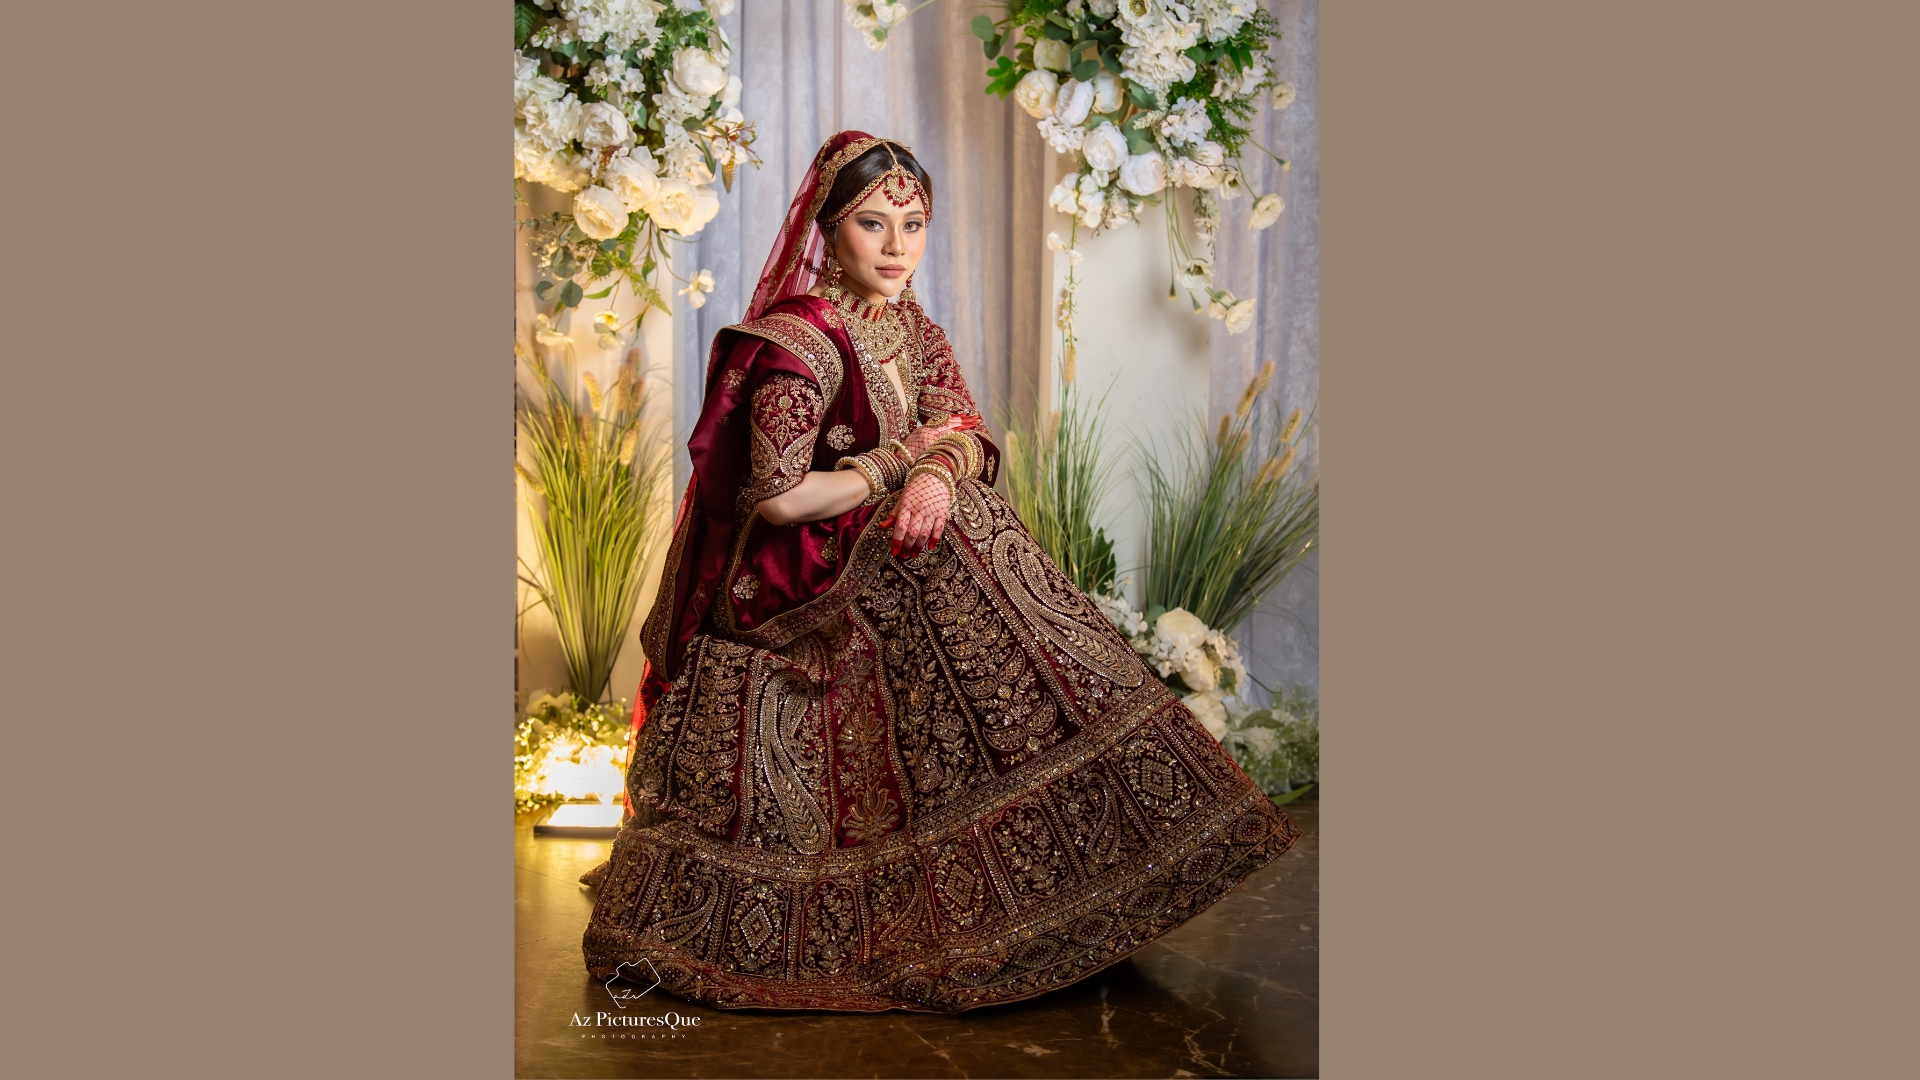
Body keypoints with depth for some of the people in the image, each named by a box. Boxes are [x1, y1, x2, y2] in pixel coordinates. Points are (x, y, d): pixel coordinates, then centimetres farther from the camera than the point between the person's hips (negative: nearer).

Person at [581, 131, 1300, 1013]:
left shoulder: (915, 332, 11)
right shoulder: (798, 339, -15)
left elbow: (970, 438, -1)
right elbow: (778, 496, -22)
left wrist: (938, 471, -26)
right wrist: (899, 461, -11)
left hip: (898, 556, 7)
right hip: (820, 589, -7)